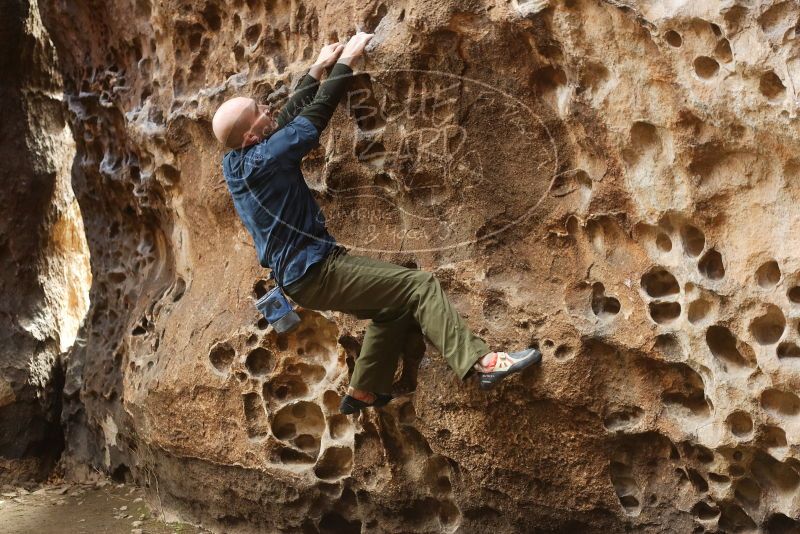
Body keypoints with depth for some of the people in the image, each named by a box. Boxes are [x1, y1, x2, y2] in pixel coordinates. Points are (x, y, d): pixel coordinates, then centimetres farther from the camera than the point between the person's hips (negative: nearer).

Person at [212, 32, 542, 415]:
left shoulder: (236, 162, 7)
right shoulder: (262, 159, -19)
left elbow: (288, 117, 18)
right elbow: (317, 112, -15)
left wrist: (318, 67, 21)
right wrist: (346, 60, -3)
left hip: (298, 275, 10)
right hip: (315, 271, -10)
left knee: (394, 306, 20)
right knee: (419, 285, -14)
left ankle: (363, 390, 26)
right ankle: (481, 362, -23)